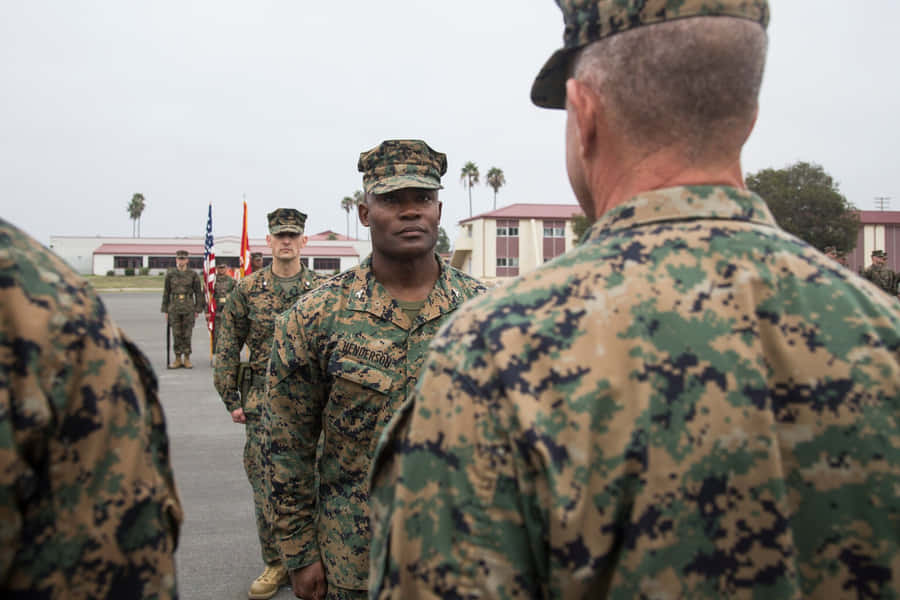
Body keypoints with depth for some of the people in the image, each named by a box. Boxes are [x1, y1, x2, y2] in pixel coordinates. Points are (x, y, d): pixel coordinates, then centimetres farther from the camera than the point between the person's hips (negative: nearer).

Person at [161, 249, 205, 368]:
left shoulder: (193, 274, 1)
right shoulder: (170, 274, 4)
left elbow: (198, 292, 4)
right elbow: (166, 293, 7)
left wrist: (198, 309, 0)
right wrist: (165, 310, 4)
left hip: (188, 308, -1)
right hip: (174, 308, 1)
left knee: (187, 334, 2)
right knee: (176, 334, 3)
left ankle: (187, 359, 10)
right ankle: (178, 359, 11)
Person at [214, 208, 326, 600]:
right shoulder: (248, 289, 1)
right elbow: (227, 348, 4)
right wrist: (231, 399, 0)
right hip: (264, 404, 1)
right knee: (265, 489, 5)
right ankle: (275, 565, 21)